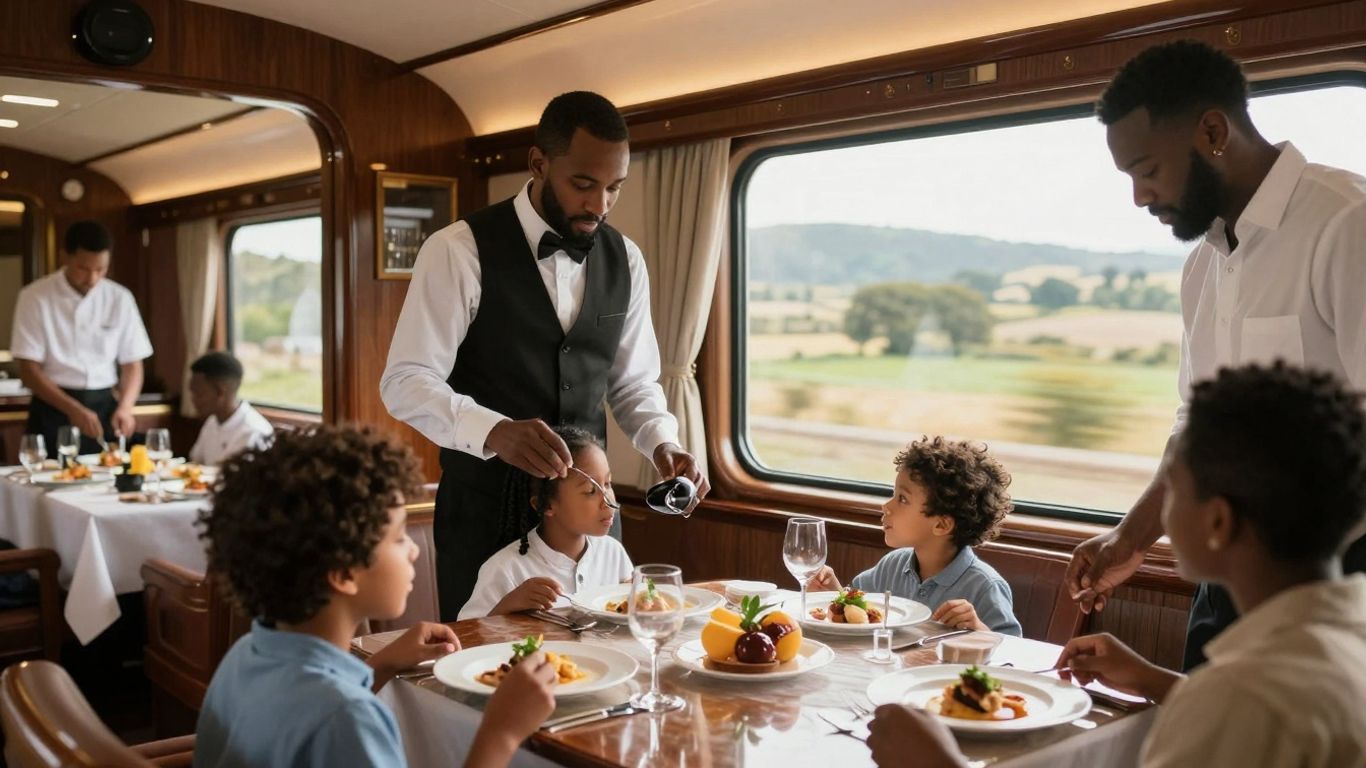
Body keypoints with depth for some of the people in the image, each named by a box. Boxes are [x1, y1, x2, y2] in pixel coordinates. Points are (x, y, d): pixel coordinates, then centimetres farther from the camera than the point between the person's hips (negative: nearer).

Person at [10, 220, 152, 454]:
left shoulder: (120, 298, 1)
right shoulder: (35, 297, -6)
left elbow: (132, 364, 4)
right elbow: (29, 370, -8)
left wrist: (125, 407, -14)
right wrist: (72, 408, -21)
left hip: (104, 407, 2)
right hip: (53, 408, -2)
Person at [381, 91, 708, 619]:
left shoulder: (624, 259, 4)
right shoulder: (459, 250, -12)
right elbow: (406, 382, -16)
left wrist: (662, 444, -9)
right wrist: (494, 432, -33)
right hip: (484, 509, -4)